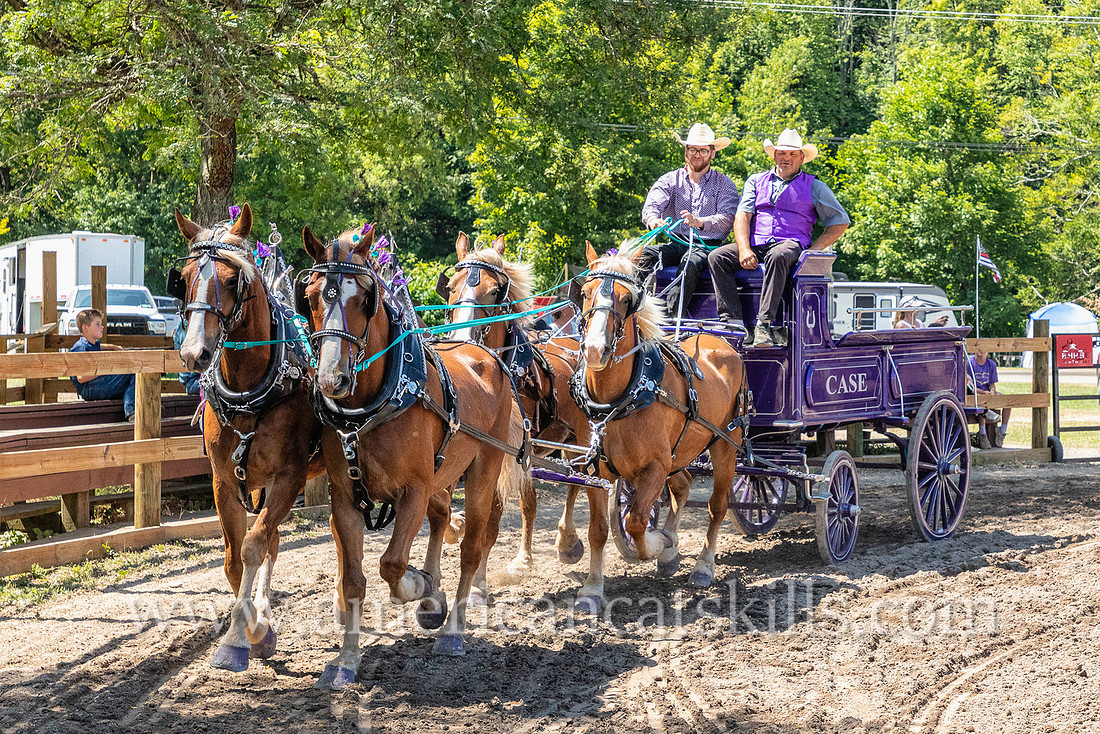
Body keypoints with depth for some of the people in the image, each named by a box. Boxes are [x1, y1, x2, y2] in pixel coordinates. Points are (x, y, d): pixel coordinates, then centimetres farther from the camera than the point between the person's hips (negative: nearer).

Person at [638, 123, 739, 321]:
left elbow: (727, 219, -9)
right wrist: (654, 220, -31)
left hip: (707, 246, -3)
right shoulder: (669, 180, 15)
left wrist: (700, 222, -30)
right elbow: (651, 206, -4)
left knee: (690, 262, -37)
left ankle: (670, 316, -51)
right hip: (676, 243, 3)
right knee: (645, 254, -27)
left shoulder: (724, 184, 9)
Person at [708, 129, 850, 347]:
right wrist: (744, 249, -11)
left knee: (777, 256, -40)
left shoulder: (813, 186, 14)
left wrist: (813, 249, -2)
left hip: (791, 244, -3)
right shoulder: (756, 181, 20)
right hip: (756, 245, 3)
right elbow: (742, 216, 8)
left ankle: (765, 324, -44)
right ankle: (733, 322, -33)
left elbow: (840, 221, 12)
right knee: (717, 257, -24)